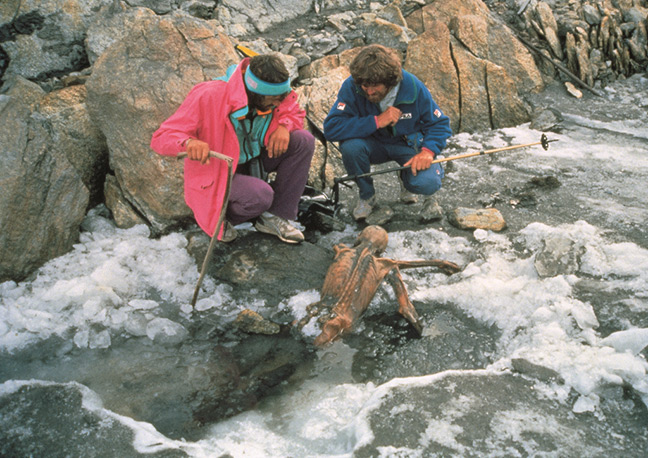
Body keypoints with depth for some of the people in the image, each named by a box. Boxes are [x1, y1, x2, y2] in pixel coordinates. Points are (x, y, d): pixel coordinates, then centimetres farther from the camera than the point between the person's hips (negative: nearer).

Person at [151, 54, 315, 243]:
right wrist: (188, 142, -50)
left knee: (304, 141, -15)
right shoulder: (209, 96, -29)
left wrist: (284, 126, -17)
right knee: (260, 196, -36)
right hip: (216, 170, -6)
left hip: (252, 158, 6)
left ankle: (276, 217, -7)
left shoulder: (277, 94, -13)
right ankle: (219, 216, 0)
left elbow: (296, 113, 9)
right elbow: (160, 138, -26)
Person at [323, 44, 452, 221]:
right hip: (374, 145, 1)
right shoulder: (351, 87, -23)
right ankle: (366, 195, -4)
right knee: (350, 145, -34)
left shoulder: (413, 87, -20)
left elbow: (440, 123, -8)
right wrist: (376, 121, -35)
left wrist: (428, 151, -28)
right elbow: (331, 128, -33)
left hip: (408, 144, 0)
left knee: (428, 184, -28)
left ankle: (406, 177, 14)